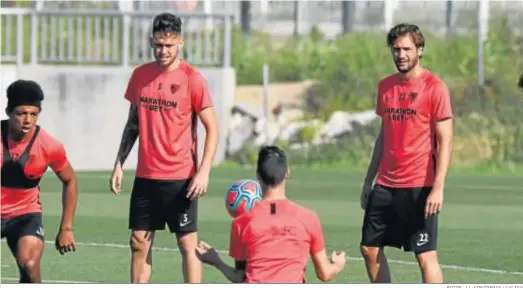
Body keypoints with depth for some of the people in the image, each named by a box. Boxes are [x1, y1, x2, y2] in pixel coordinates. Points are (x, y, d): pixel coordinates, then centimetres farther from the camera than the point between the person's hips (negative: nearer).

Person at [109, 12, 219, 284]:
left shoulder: (192, 79, -8)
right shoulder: (140, 75, 7)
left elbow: (212, 128, -7)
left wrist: (204, 171, -16)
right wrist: (119, 163, 11)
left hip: (180, 178, -5)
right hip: (145, 176, 5)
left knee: (188, 243, -3)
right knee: (139, 241, 7)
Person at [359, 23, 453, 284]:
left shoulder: (434, 87, -8)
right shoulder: (386, 86, 11)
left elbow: (444, 141, -11)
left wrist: (438, 188, -19)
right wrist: (368, 180, 17)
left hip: (419, 188, -7)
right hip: (386, 185, 7)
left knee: (426, 255, -7)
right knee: (370, 248, 10)